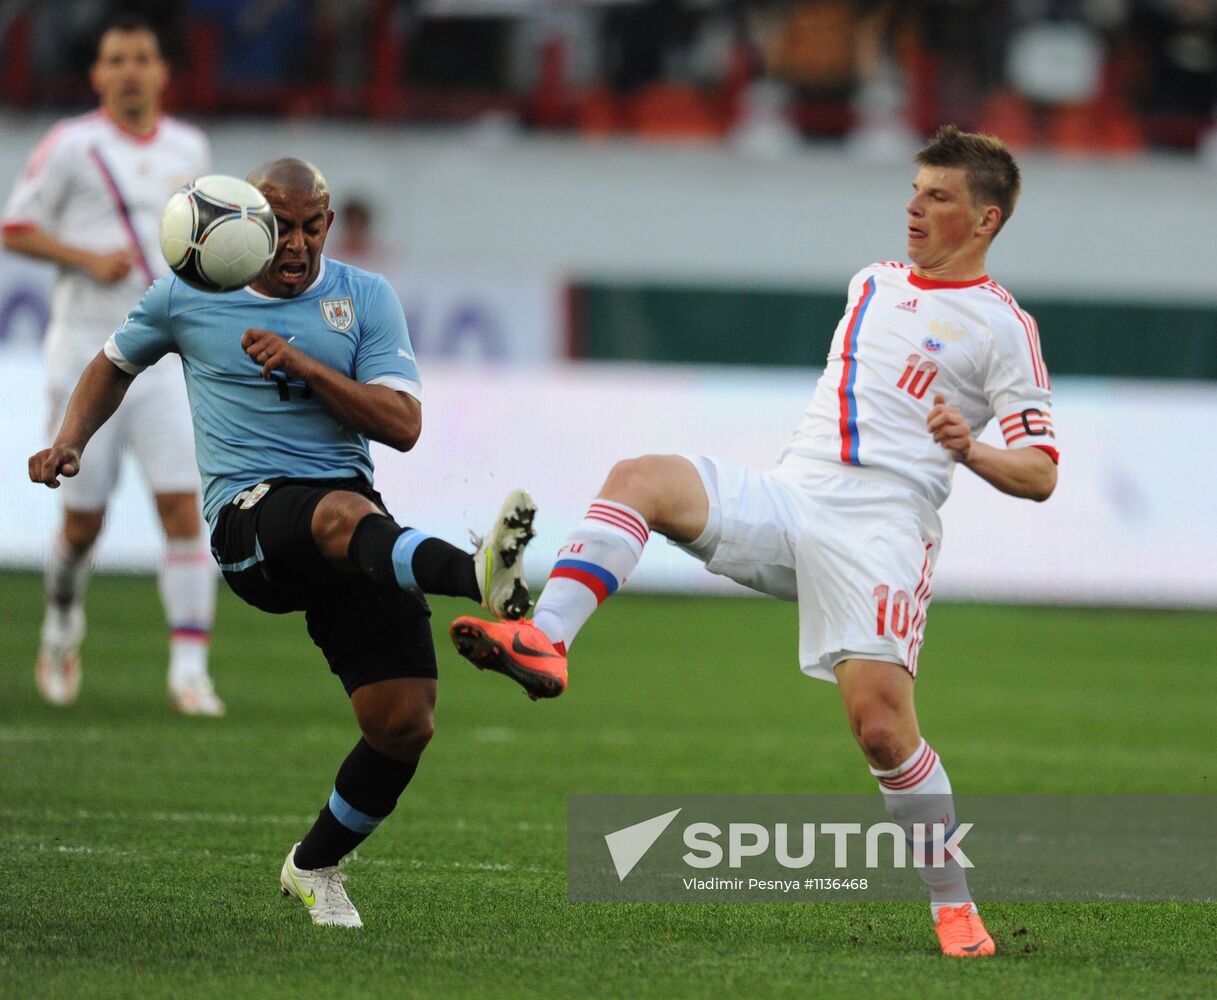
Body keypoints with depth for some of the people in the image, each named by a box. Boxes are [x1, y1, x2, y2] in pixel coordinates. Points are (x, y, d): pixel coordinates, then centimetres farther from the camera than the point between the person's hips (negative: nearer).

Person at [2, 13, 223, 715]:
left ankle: (189, 668, -12)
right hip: (88, 349, -2)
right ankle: (63, 624, 33)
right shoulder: (73, 146, -3)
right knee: (84, 519, 3)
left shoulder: (189, 149, 10)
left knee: (183, 507, -11)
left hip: (168, 355, 3)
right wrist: (86, 258, -15)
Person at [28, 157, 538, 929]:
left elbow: (403, 425, -2)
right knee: (346, 512, -41)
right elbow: (117, 363, 29)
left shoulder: (366, 298, 8)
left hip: (350, 505, 3)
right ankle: (478, 574, -73)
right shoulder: (187, 297, 10)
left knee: (404, 724, -8)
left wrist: (303, 365, -12)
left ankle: (315, 867, 19)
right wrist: (71, 443, 12)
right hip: (250, 513, -3)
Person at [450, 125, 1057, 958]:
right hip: (784, 499, 6)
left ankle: (955, 905, -2)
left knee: (879, 721, -19)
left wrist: (970, 451, -20)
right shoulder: (872, 283, 22)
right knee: (641, 478, -19)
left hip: (881, 528, -6)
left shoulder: (1002, 325, 2)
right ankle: (544, 640, -37)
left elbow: (1041, 474, -2)